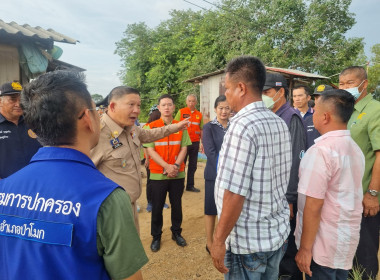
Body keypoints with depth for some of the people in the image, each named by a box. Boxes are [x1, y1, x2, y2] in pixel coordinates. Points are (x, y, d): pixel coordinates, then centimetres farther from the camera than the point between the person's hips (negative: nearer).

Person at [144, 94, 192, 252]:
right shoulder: (152, 127, -3)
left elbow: (184, 148, 1)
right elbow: (150, 150, -9)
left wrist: (176, 165, -14)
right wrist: (167, 166, -18)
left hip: (178, 173, 2)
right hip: (158, 174, -2)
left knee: (177, 205, 12)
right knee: (157, 207, 8)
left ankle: (176, 232, 32)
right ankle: (156, 237, 25)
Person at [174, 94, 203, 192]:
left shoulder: (199, 115, 8)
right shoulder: (181, 112, -1)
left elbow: (201, 130, 11)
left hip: (195, 143, 4)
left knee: (193, 166, 10)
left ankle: (190, 185, 22)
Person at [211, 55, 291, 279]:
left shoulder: (243, 126, -23)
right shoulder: (280, 124, 3)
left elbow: (235, 194, -25)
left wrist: (219, 240, -14)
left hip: (248, 240, -7)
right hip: (279, 233, 8)